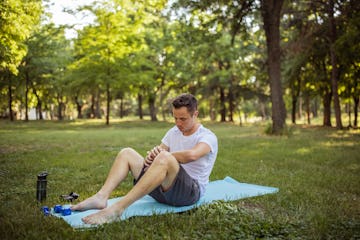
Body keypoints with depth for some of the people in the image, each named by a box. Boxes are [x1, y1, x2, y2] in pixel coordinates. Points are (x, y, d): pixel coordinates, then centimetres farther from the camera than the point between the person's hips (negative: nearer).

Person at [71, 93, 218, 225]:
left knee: (165, 158, -37)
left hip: (191, 191, -7)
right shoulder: (173, 132, 13)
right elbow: (159, 151, 17)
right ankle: (101, 197, -25)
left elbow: (191, 155, -32)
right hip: (165, 189, 7)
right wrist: (152, 156, -9)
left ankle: (117, 209, -43)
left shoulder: (207, 137, -10)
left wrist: (164, 154, -16)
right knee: (127, 153, -2)